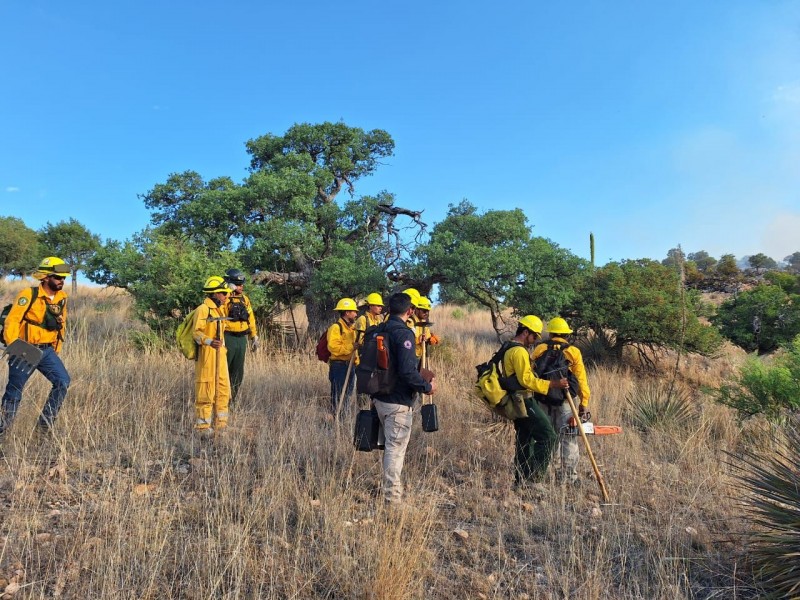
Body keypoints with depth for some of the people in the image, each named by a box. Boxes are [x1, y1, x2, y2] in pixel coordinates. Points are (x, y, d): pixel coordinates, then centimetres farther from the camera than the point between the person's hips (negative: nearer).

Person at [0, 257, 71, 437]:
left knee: (63, 381, -9)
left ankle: (45, 425, 3)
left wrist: (56, 350, 16)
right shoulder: (29, 295, -14)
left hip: (47, 351, 5)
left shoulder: (62, 297, 4)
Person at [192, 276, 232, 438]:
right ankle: (203, 427, 5)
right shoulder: (203, 310, -11)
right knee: (206, 391, -3)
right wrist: (209, 342, -34)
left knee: (223, 389, 12)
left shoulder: (220, 309, 17)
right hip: (206, 354, -9)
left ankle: (220, 424, 24)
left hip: (220, 354, 9)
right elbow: (196, 333, -18)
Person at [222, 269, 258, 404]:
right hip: (228, 338, -7)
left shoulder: (244, 299, 13)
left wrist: (254, 337, 16)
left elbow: (251, 318, 18)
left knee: (238, 372, 12)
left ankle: (231, 399, 22)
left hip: (242, 339, 7)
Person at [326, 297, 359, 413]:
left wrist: (356, 360, 15)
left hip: (350, 364, 9)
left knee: (348, 393, 16)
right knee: (338, 395, -4)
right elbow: (333, 347, -23)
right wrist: (351, 347, -26)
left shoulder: (352, 327, 16)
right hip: (338, 365, -9)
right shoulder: (336, 327, -13)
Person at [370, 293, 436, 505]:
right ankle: (392, 497, 8)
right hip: (398, 402, -8)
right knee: (396, 448, 1)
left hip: (380, 398, 8)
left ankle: (388, 487, 37)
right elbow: (407, 371, -26)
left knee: (391, 444, 23)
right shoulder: (404, 333, -18)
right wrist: (427, 387, -12)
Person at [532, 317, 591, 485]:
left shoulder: (539, 350, 1)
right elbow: (580, 379, -4)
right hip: (565, 401, -2)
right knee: (568, 439, 4)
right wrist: (584, 403, 1)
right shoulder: (573, 352, -2)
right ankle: (570, 477, 4)